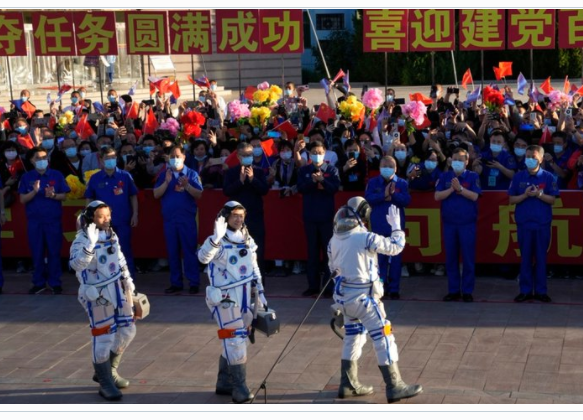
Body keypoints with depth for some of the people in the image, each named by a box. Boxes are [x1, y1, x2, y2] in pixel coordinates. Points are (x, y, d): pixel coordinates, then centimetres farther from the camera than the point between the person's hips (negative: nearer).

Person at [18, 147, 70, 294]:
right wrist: (34, 191, -18)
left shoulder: (57, 175, 2)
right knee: (37, 252, 5)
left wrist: (53, 195, -18)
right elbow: (22, 200, -1)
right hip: (34, 220, 1)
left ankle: (55, 282, 9)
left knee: (54, 252, 2)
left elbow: (64, 196, 2)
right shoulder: (27, 177, 4)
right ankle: (39, 282, 13)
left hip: (53, 220, -1)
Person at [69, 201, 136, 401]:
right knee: (103, 337, -4)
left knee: (127, 331, 15)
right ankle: (105, 383, 7)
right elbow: (76, 263, -33)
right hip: (98, 294, -8)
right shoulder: (82, 240, -16)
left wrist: (128, 283, 22)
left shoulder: (111, 235, 8)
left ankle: (109, 371, 32)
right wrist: (90, 243, -43)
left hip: (118, 289, 8)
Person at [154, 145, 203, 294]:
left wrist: (187, 186, -20)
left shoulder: (191, 174, 2)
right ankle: (176, 283, 13)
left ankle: (194, 283, 1)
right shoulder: (164, 175, 9)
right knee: (172, 252, 7)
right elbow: (156, 194, 1)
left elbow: (199, 195, -4)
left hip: (187, 218, -3)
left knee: (189, 250, -2)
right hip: (169, 218, 3)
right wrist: (166, 182, -13)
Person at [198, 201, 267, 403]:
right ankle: (239, 389, -5)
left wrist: (260, 292, 15)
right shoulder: (218, 242, -14)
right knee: (235, 342, -10)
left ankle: (224, 383, 28)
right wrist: (216, 237, -48)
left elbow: (254, 268, 18)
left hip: (244, 298, 7)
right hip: (225, 299, -7)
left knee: (234, 341, 15)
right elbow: (203, 257, -35)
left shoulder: (248, 240, 8)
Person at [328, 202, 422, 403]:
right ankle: (394, 387, -1)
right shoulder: (365, 238, -18)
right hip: (363, 298, -7)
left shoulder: (334, 241, 4)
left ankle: (348, 384, 25)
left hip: (343, 296, 7)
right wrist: (396, 225, 6)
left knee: (353, 337, 20)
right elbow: (395, 247, -9)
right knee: (384, 338, -2)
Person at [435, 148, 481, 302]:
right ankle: (453, 290, 13)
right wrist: (452, 189, -13)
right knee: (451, 257, 5)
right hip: (449, 223, 2)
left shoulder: (473, 177, 2)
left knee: (468, 257, -1)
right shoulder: (445, 177, 7)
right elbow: (437, 196, -2)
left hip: (467, 223, -2)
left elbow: (474, 196, -9)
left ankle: (467, 291, 6)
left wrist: (460, 188, -18)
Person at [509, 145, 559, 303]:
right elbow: (512, 200, 3)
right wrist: (525, 195, -13)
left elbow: (552, 200, -3)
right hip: (524, 223, 1)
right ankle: (525, 290, 10)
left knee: (541, 257, 4)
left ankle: (541, 291, 10)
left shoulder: (548, 177, 0)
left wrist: (539, 194, -19)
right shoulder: (518, 177, 4)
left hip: (542, 223, -1)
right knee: (525, 257, 4)